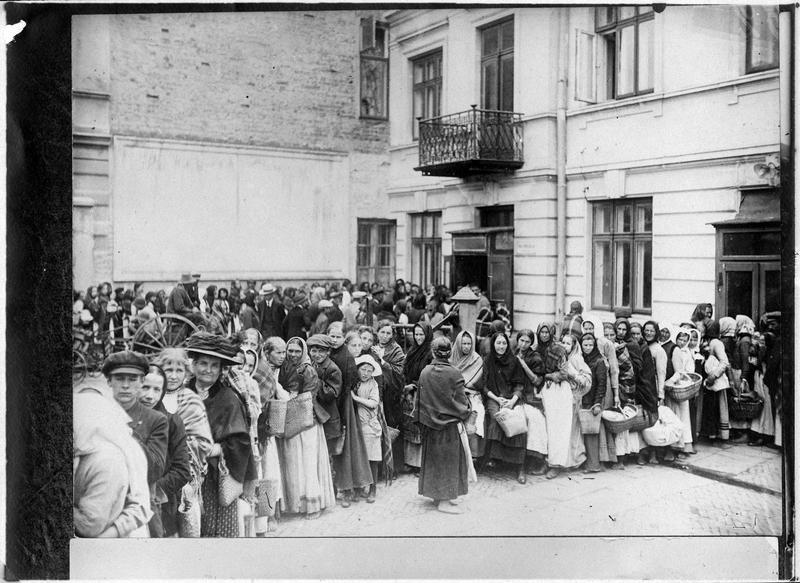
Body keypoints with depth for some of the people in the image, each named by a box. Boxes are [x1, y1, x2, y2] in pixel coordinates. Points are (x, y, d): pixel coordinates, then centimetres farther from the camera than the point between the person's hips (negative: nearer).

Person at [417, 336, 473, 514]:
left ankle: (436, 494, 26)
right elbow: (461, 402, -13)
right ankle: (444, 501, 9)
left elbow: (421, 399, 2)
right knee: (449, 459, 5)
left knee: (433, 457, 16)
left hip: (430, 424, 4)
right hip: (450, 423, -4)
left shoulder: (425, 373, -6)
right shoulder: (454, 374, -17)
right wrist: (464, 414, 7)